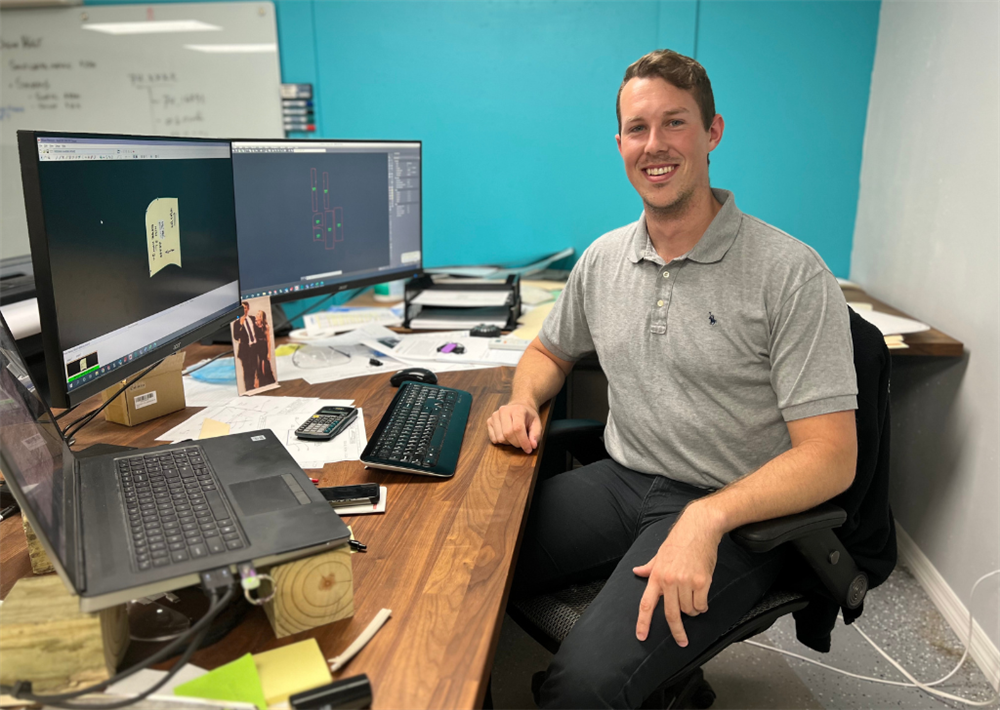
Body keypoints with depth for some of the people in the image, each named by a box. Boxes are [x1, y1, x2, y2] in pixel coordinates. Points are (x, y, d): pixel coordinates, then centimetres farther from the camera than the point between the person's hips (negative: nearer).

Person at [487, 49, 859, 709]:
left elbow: (831, 456, -15)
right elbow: (550, 350, 23)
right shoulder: (603, 258, 6)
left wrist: (707, 518, -29)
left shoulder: (791, 274, -12)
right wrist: (524, 400, -1)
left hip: (735, 514, -5)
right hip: (621, 480, 6)